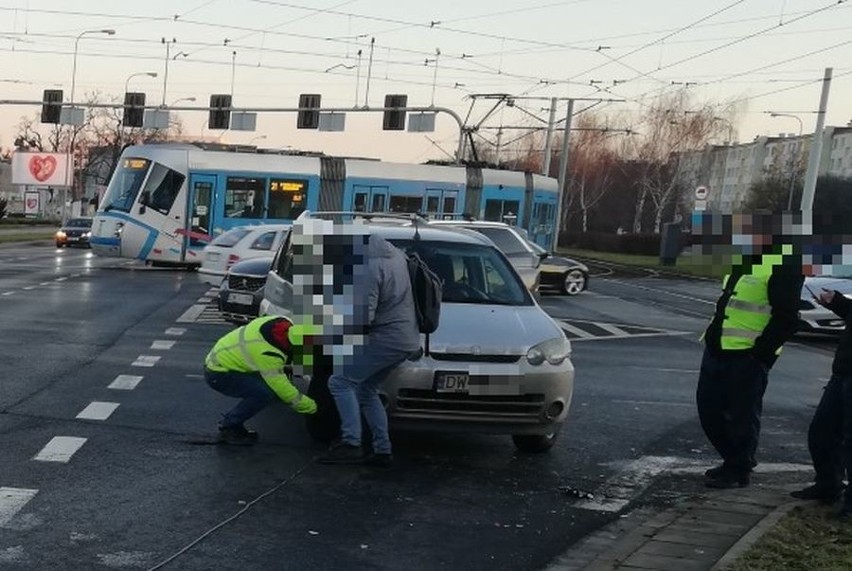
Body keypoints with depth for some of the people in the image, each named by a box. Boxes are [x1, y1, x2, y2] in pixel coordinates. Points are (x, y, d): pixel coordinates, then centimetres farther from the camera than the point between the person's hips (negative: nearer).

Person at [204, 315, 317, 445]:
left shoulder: (283, 324, -11)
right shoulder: (268, 353, -32)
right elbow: (285, 391, -24)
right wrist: (312, 407, -13)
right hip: (217, 374, -9)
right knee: (265, 393, -26)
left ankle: (229, 421, 12)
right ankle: (228, 428, -8)